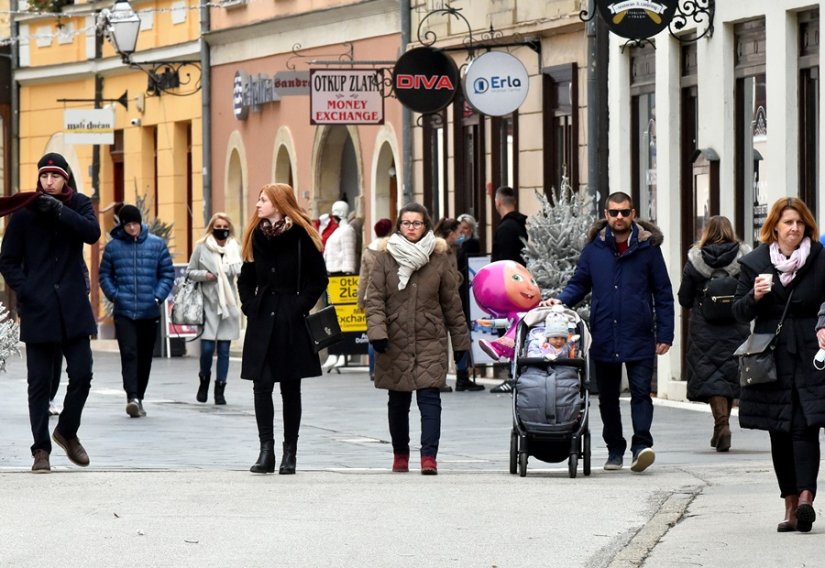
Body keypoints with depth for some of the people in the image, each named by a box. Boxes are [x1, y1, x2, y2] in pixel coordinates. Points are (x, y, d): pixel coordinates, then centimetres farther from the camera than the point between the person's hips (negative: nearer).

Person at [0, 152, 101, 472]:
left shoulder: (78, 206, 5)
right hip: (38, 310, -1)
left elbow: (92, 233, -15)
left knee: (81, 374, -3)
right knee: (40, 382, 0)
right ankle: (41, 449, 7)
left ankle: (67, 431, 21)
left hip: (73, 309, 1)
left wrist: (59, 211, -22)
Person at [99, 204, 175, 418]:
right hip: (124, 312, -2)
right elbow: (104, 275, 10)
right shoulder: (113, 246, 2)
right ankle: (132, 397, -24)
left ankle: (139, 397, 21)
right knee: (129, 354, -15)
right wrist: (114, 294, -6)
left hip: (150, 312, 2)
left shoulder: (157, 244, 3)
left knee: (145, 357, 9)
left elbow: (168, 273, 6)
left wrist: (158, 297, -7)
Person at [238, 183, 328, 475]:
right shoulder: (257, 236, 8)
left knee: (290, 388, 5)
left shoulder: (302, 237, -6)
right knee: (262, 384, -6)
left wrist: (300, 307, -9)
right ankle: (266, 450, -6)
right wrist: (250, 306, 3)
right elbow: (246, 279, 17)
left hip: (292, 323, -3)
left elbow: (319, 279, -3)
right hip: (262, 321, 3)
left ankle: (290, 452, 12)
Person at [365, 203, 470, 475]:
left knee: (430, 397, -12)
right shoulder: (386, 258, 3)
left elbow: (451, 302, 8)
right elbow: (374, 299, -1)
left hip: (430, 341, -1)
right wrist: (377, 331, -15)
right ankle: (400, 454, 24)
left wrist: (460, 340, 9)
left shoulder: (439, 258, 5)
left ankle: (429, 456, -15)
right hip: (395, 342, 1)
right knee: (398, 401, 10)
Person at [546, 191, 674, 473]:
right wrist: (560, 301, -8)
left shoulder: (648, 247, 0)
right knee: (608, 397, 10)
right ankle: (615, 450, 20)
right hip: (604, 338, 3)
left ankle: (641, 445, -16)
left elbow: (663, 292, 3)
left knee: (641, 392, -12)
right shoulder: (595, 247, 6)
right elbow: (579, 283, 13)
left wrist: (664, 334, -2)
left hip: (639, 338, -3)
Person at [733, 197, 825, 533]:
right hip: (771, 359, 2)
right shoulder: (755, 263, 6)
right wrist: (755, 296, -12)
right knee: (779, 434, 4)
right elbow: (740, 312, 9)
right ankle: (791, 505, 10)